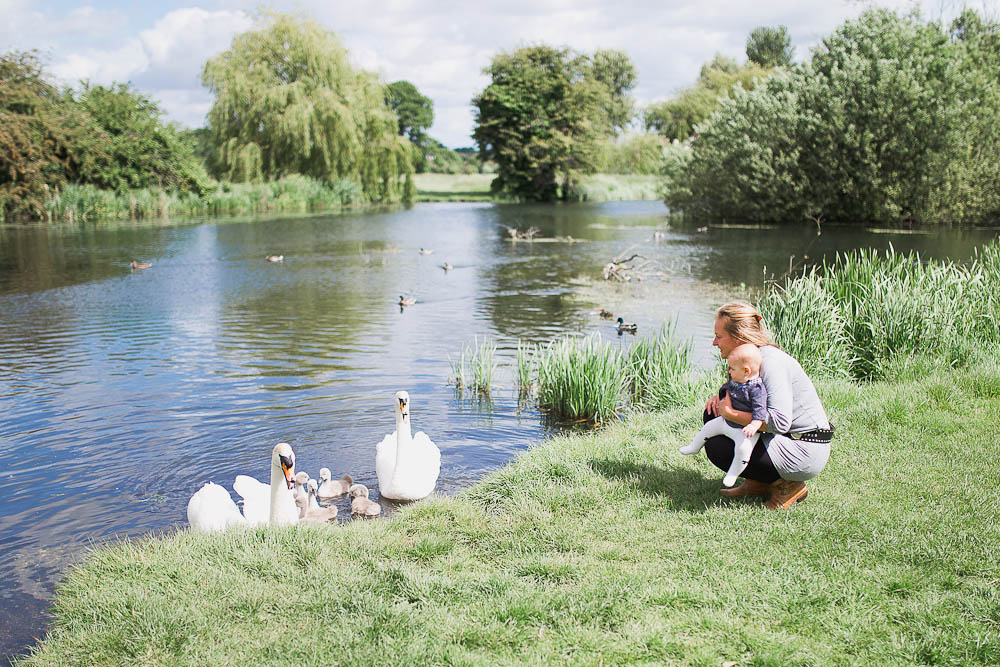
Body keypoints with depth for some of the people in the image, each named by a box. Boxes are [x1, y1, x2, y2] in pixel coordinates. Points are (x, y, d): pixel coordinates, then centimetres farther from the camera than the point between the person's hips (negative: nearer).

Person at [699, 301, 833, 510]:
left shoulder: (770, 361, -23)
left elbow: (780, 421, -33)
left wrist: (730, 413, -25)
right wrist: (721, 397, 0)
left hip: (805, 453, -10)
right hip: (785, 438, 10)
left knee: (717, 447, -18)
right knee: (713, 414, 7)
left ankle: (787, 485, -3)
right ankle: (757, 484, 11)